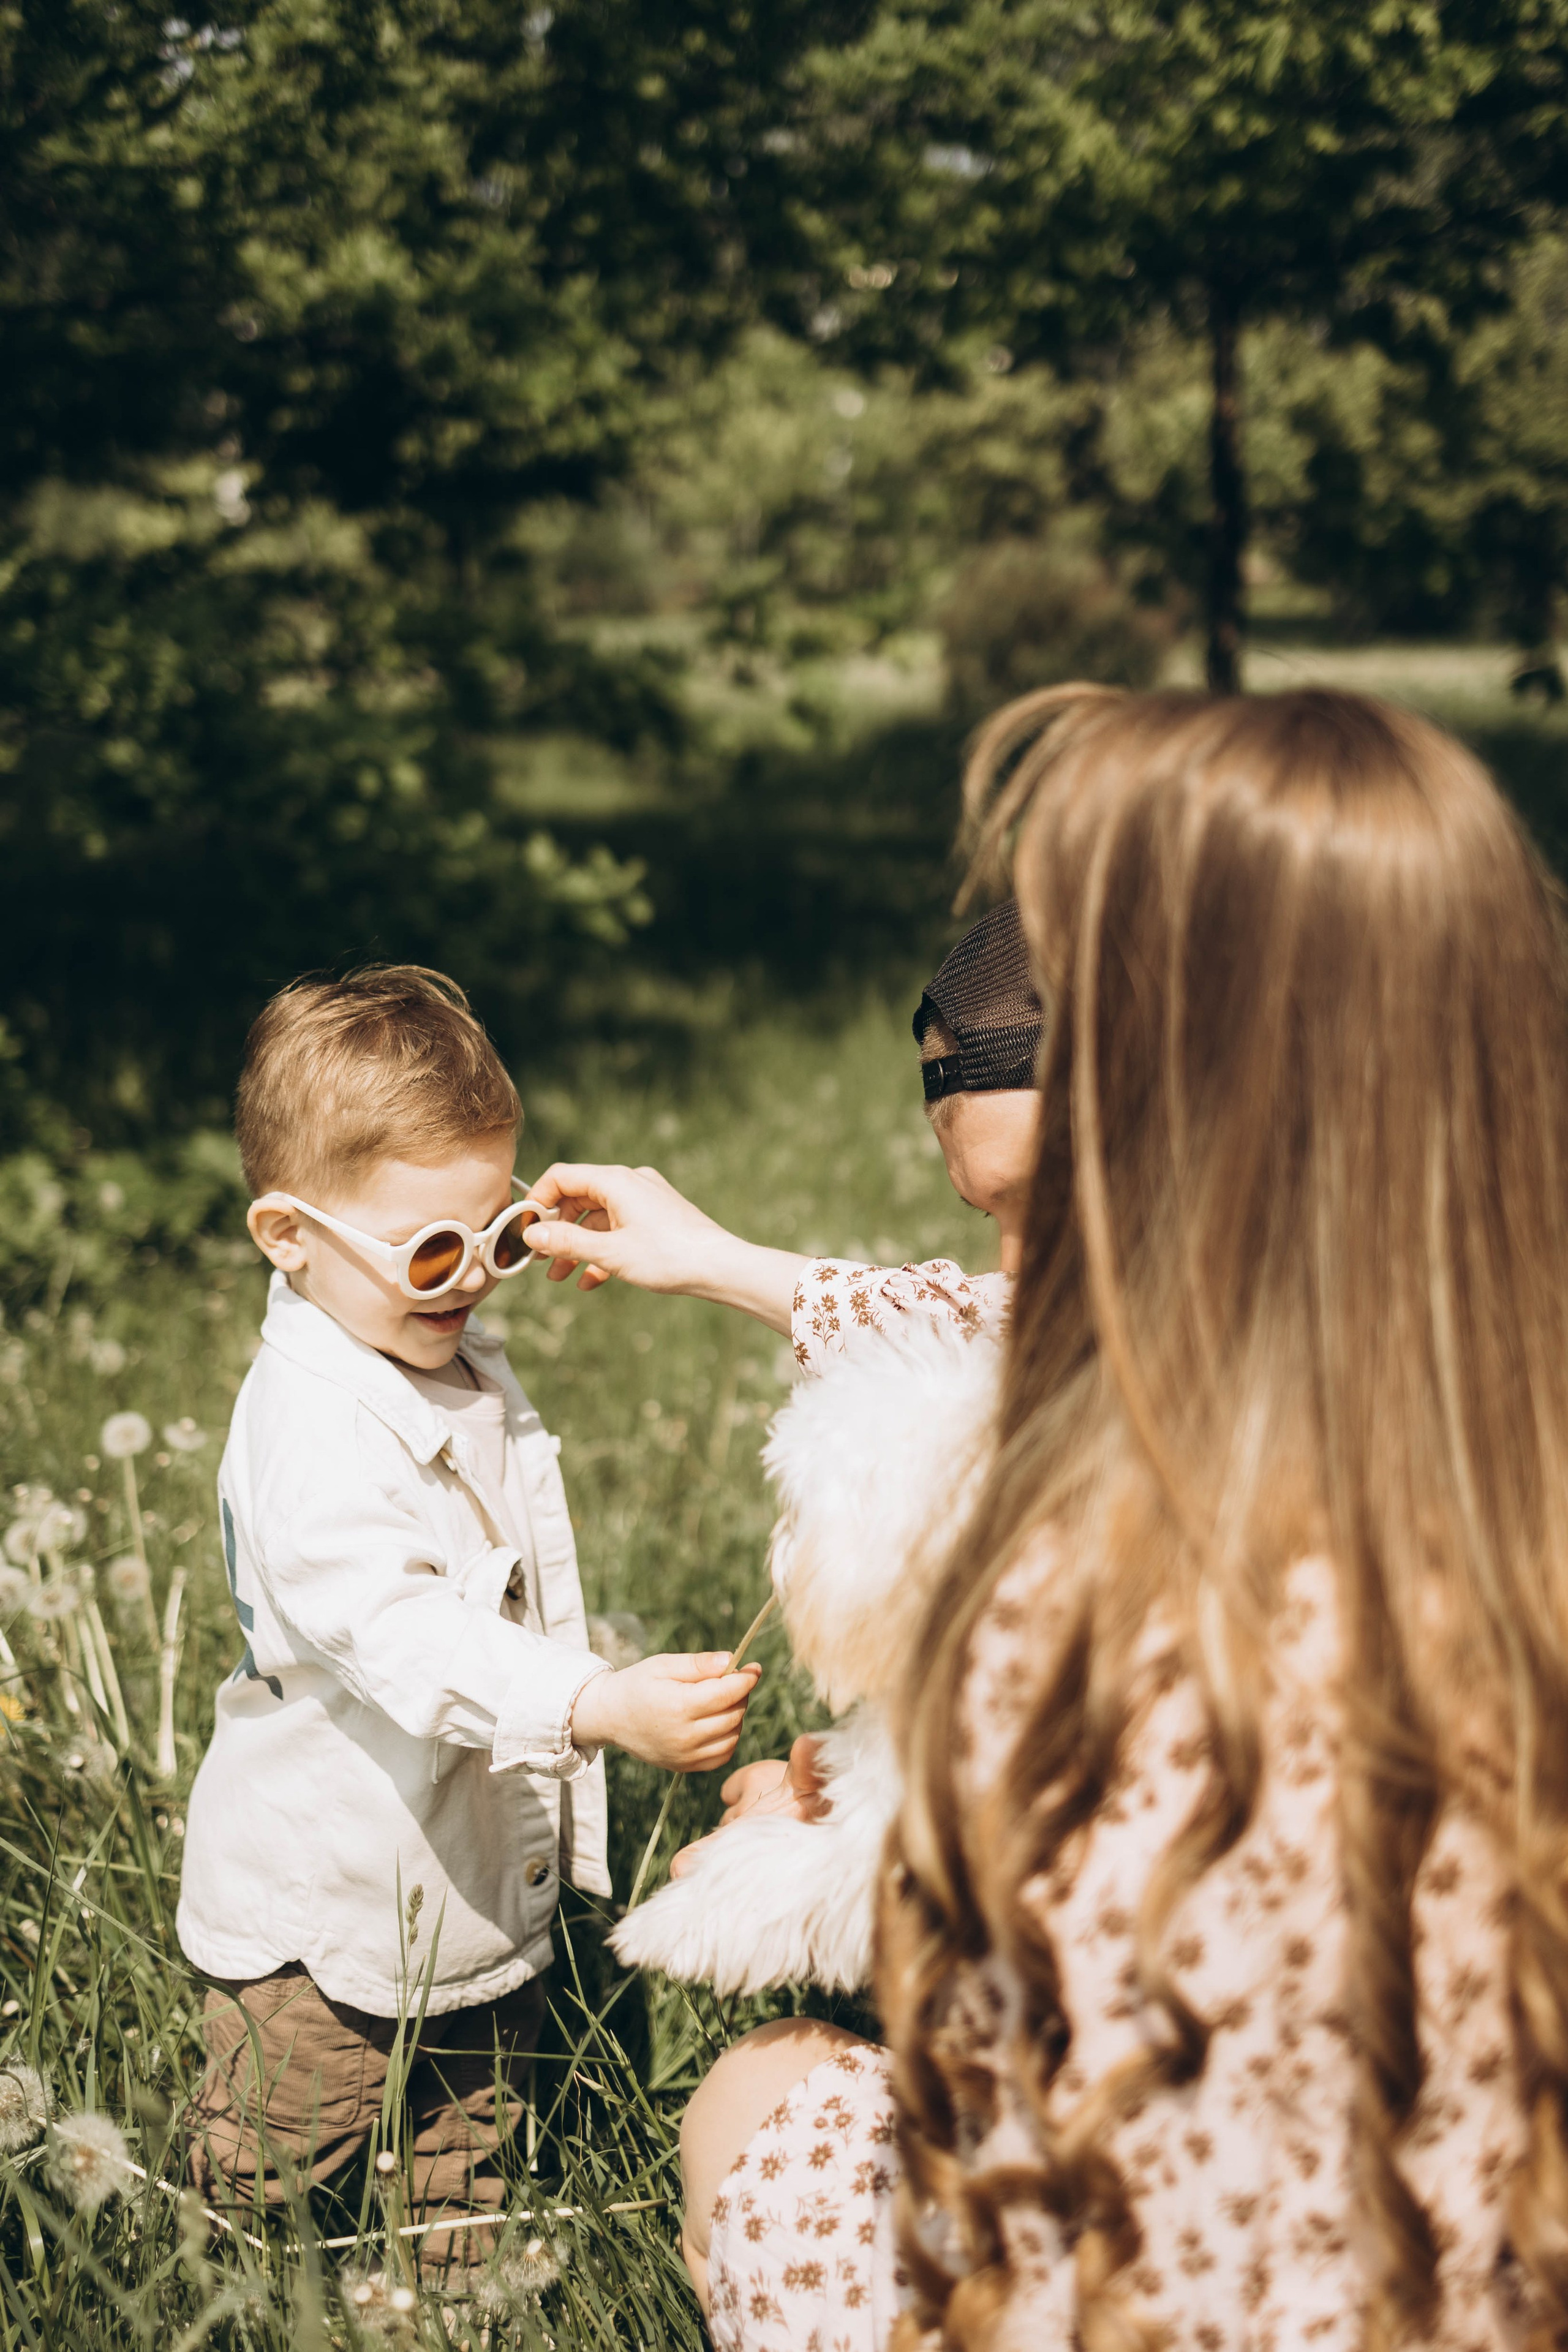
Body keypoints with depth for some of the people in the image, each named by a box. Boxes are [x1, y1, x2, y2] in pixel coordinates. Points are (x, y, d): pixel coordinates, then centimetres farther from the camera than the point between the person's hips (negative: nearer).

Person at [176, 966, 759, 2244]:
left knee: (469, 2213, 21)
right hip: (326, 1926, -8)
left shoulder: (464, 1371, 3)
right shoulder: (310, 1432, -28)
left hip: (490, 1897, 8)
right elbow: (402, 1636, -40)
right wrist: (605, 1707, -52)